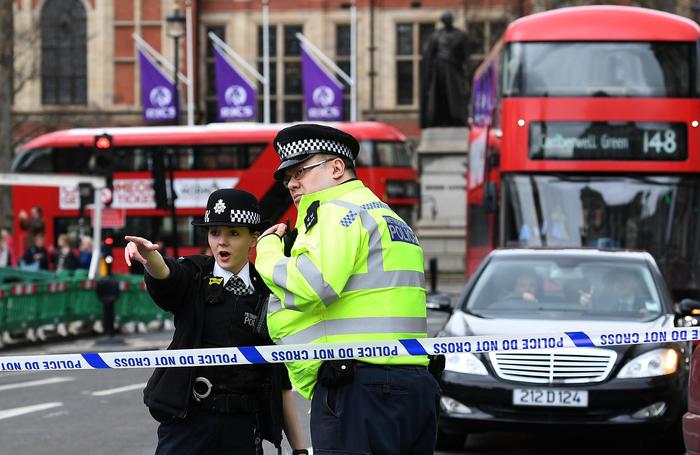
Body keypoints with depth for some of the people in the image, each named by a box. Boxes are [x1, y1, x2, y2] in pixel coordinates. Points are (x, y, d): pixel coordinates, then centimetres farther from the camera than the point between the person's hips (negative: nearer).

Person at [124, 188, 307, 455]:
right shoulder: (194, 276, 4)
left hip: (243, 428, 2)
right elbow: (163, 274, -22)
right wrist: (147, 255, -46)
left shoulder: (267, 294, 7)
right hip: (187, 420, -2)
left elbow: (282, 380, 10)